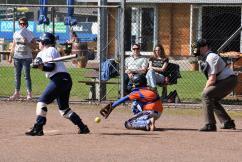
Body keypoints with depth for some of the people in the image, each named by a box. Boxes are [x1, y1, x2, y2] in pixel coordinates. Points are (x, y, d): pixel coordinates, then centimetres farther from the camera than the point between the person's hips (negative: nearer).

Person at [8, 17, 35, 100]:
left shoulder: (29, 33, -2)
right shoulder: (16, 33, 10)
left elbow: (33, 45, -6)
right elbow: (13, 46, 15)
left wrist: (26, 42, -22)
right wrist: (10, 56, 12)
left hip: (27, 57, -4)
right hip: (17, 57, 4)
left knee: (27, 75, -5)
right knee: (17, 75, 7)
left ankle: (29, 93, 0)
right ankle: (17, 93, 12)